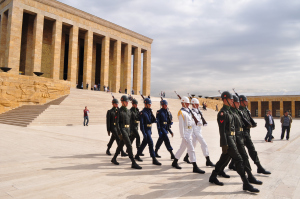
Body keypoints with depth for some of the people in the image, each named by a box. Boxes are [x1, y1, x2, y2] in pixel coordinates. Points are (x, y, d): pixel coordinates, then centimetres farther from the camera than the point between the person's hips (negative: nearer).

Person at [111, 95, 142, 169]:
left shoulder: (128, 111, 12)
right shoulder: (119, 111, -10)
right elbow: (117, 122, -13)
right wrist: (119, 133, -17)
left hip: (127, 129, 7)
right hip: (122, 129, -7)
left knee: (121, 145, 16)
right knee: (129, 145, -12)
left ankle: (114, 158, 33)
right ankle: (133, 163, -10)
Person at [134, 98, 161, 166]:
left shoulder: (150, 111, 11)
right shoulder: (143, 112, -13)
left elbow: (154, 121, 12)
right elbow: (141, 123, -17)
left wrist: (152, 115, -8)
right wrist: (144, 133, -22)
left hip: (149, 129, 8)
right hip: (146, 130, -8)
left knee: (144, 143, 16)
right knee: (151, 143, -12)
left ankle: (137, 155, 30)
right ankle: (154, 159, -8)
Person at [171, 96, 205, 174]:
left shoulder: (188, 111, 15)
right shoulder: (181, 112, -13)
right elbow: (181, 125, -16)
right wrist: (183, 136, -18)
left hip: (189, 133, 9)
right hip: (186, 133, -9)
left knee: (182, 148, 17)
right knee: (191, 150, -7)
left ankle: (175, 162, 30)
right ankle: (195, 167, -2)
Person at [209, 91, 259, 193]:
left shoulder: (229, 111, 16)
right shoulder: (222, 113, -15)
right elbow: (222, 130, -19)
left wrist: (234, 140, 22)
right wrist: (224, 144, -21)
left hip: (232, 138, 10)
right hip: (227, 139, -10)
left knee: (224, 159, 16)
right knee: (238, 160, -7)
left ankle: (213, 177, 28)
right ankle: (246, 184, 1)